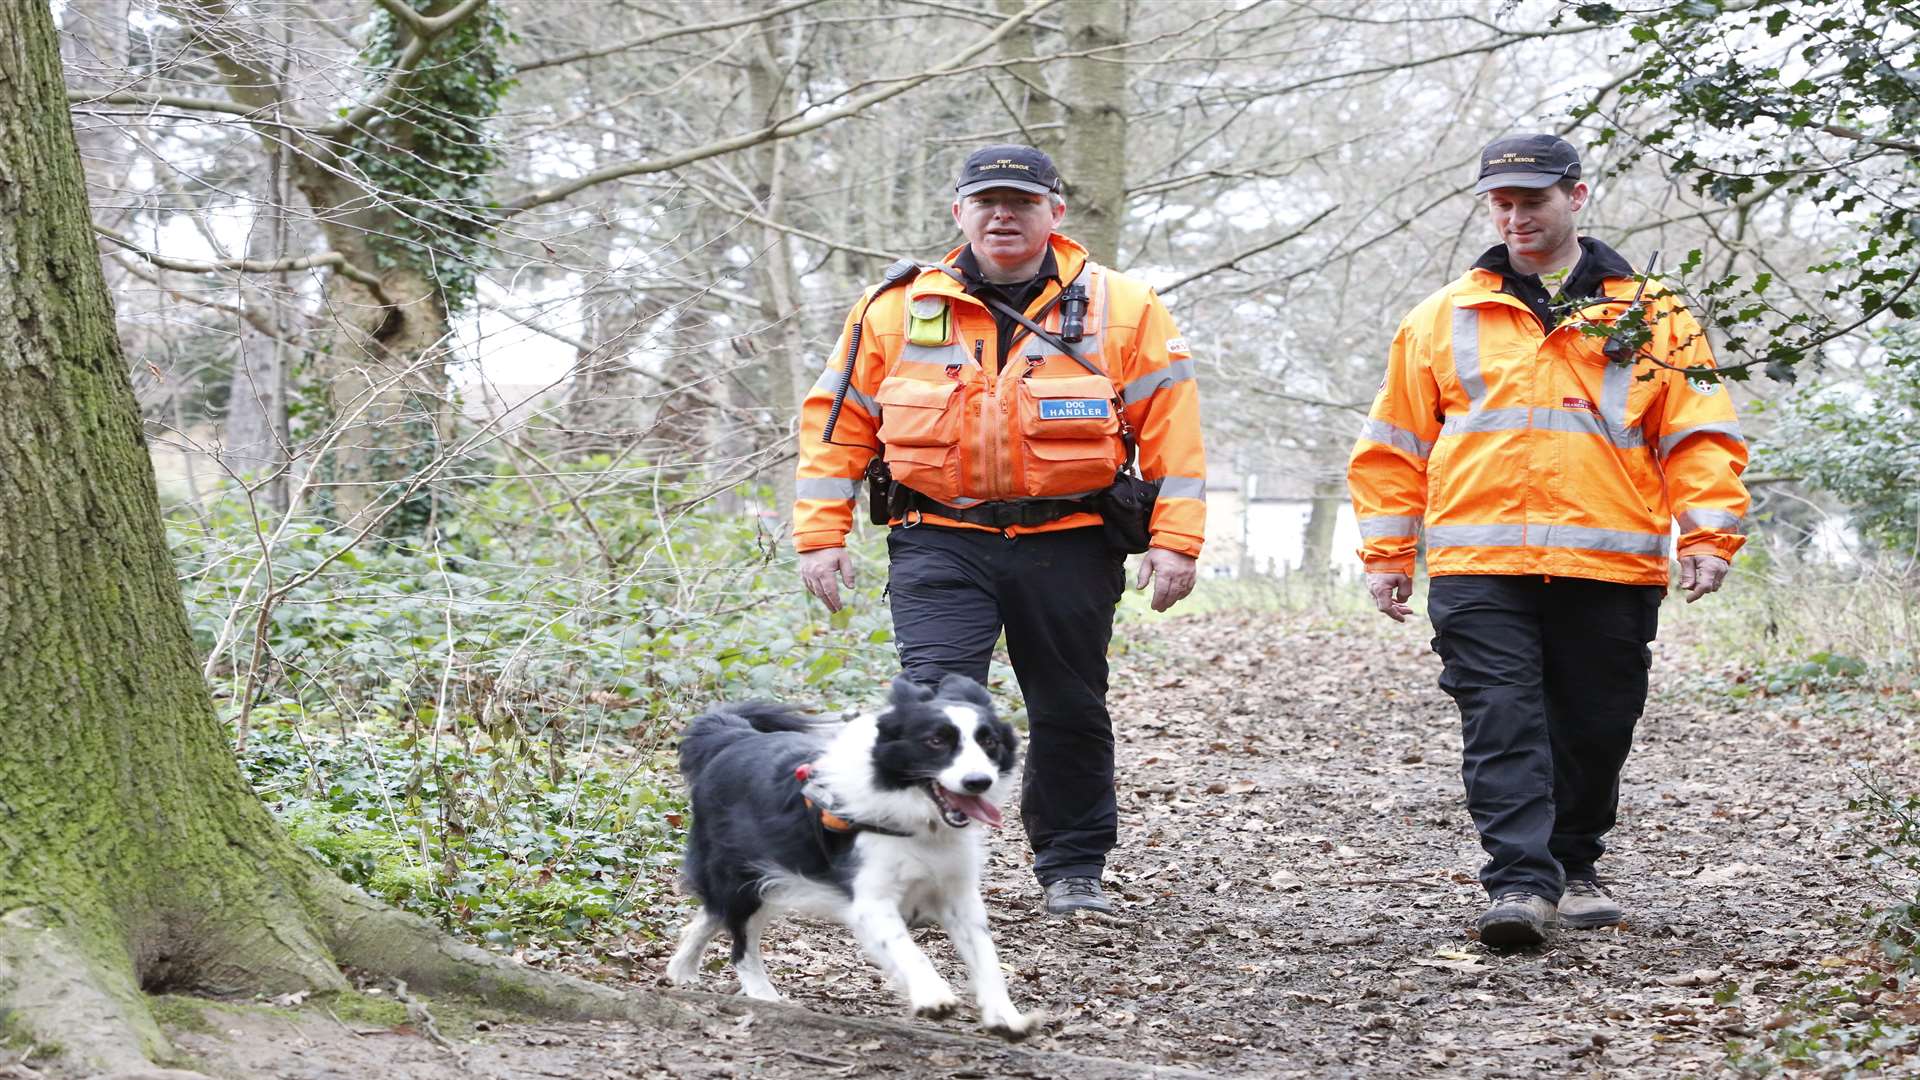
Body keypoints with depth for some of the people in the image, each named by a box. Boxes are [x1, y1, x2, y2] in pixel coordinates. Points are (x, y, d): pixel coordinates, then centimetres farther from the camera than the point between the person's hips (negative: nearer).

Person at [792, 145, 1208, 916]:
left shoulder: (1122, 310, 3)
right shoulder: (897, 310, 5)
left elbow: (1171, 426, 1)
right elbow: (837, 421, 9)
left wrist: (1174, 541, -7)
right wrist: (820, 536, 3)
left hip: (1067, 549, 0)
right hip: (940, 543, 0)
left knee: (1071, 713, 10)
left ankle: (1073, 870, 26)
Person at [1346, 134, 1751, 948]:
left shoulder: (1648, 316, 10)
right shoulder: (1444, 319, 12)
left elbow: (1698, 436, 8)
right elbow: (1394, 445, 15)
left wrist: (1709, 534, -3)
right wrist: (1386, 553, 10)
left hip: (1611, 567, 0)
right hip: (1477, 566, 0)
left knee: (1593, 729, 8)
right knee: (1502, 724, -11)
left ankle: (1574, 870, 25)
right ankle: (1521, 881, -15)